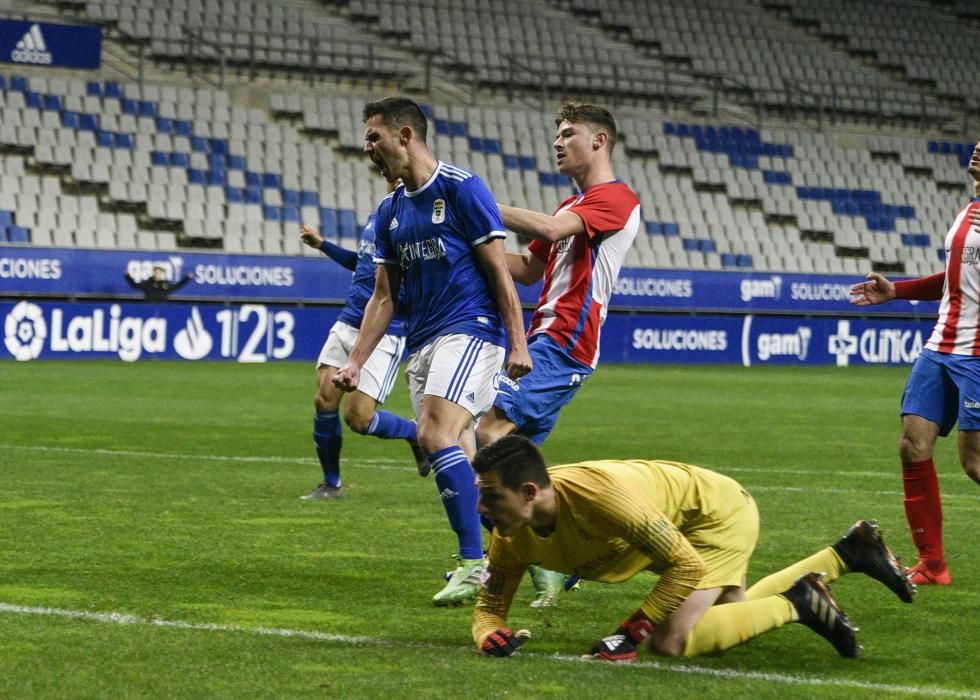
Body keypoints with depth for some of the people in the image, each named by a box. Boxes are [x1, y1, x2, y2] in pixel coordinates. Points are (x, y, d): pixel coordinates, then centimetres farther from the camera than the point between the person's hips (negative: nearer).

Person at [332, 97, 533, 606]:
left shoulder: (462, 189, -8)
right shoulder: (390, 212, 14)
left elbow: (500, 270, -10)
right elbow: (384, 297, 17)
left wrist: (517, 343, -15)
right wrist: (356, 362, 10)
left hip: (472, 328, -8)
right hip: (422, 343, 8)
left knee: (437, 435, -23)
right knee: (457, 458, 5)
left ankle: (474, 562, -21)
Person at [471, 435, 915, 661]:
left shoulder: (597, 493, -42)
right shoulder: (511, 536, -20)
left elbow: (689, 565, -37)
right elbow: (489, 607, -8)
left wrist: (631, 632, -39)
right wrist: (490, 634, -33)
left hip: (719, 511, -8)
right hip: (682, 525, 9)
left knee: (670, 641, -25)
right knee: (735, 612, 30)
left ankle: (798, 604, -6)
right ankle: (848, 554, 40)